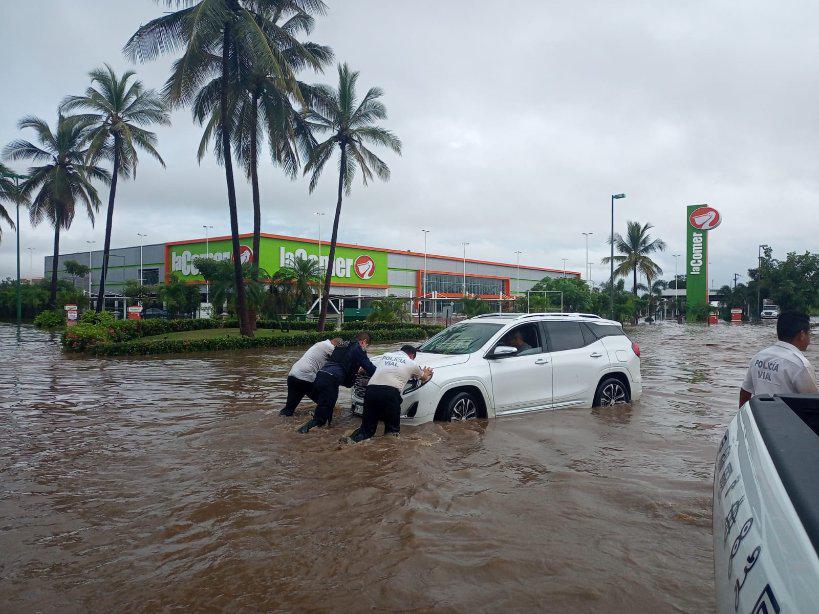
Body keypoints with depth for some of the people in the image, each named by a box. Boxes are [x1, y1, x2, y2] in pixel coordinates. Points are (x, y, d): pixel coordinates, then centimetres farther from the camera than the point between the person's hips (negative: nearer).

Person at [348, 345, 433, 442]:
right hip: (390, 392, -4)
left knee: (367, 427, 14)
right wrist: (426, 373, 60)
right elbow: (424, 378, 35)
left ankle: (355, 438, -14)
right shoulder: (412, 363, 17)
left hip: (371, 389, 4)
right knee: (392, 428, 11)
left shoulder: (386, 355, 27)